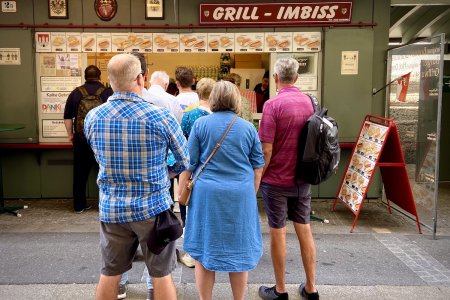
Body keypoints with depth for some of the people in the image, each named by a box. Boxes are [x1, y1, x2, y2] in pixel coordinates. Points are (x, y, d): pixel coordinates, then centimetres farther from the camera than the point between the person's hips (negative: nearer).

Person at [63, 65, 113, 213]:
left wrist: (70, 134, 16)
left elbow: (67, 116, 8)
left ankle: (79, 205, 18)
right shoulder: (108, 92, -3)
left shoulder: (76, 93, 6)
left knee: (80, 172, 11)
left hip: (81, 137, 3)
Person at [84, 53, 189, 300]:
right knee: (161, 274, 12)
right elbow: (185, 159, -3)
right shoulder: (161, 117, -15)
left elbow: (100, 159, 9)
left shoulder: (92, 118, -5)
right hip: (153, 207, -3)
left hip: (111, 209, 3)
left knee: (109, 273, 18)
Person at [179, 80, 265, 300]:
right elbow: (258, 166, 8)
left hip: (207, 194, -1)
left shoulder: (201, 124, -1)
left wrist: (181, 191, 7)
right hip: (241, 195, 2)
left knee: (205, 250, 10)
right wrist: (251, 193, 19)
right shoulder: (248, 127, 4)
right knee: (238, 250, 13)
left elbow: (189, 163, -2)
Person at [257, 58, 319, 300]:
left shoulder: (273, 104, -16)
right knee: (304, 229, 14)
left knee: (278, 232, 6)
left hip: (277, 179, -5)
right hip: (302, 179, 5)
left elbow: (266, 149, -19)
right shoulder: (310, 102, 3)